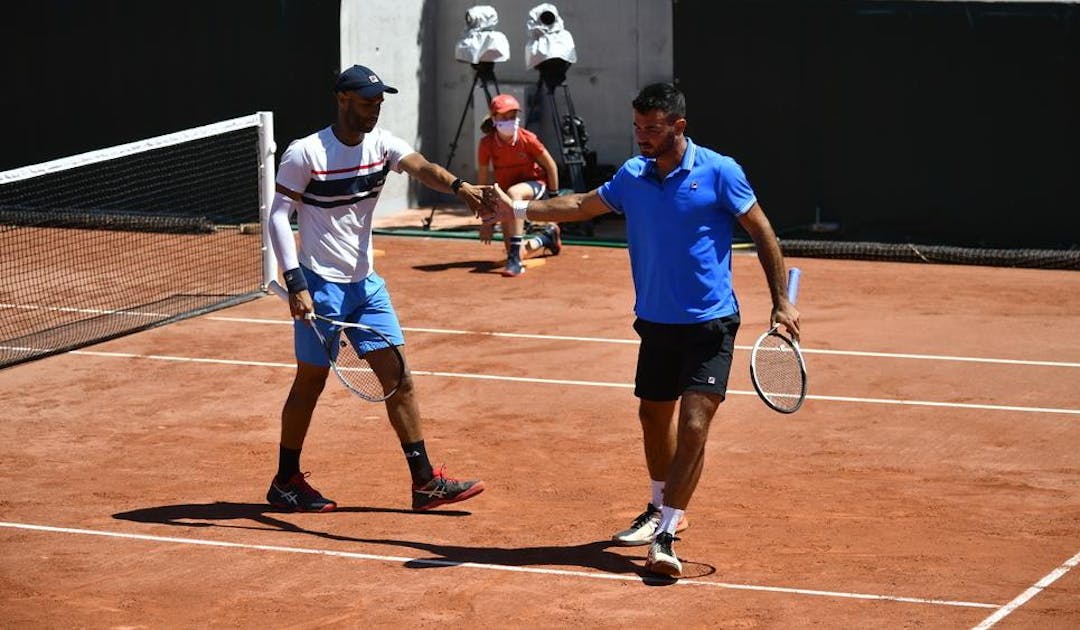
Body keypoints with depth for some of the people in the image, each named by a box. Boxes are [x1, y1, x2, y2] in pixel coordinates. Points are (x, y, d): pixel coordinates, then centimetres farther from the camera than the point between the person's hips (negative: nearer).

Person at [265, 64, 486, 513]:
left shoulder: (380, 144, 0)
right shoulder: (305, 154, -14)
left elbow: (421, 168, -18)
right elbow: (278, 217, -12)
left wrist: (459, 186, -40)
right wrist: (295, 284, -20)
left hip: (366, 284, 6)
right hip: (320, 287, -6)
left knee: (399, 379, 3)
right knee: (310, 382, 4)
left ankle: (425, 482, 6)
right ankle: (286, 481, 18)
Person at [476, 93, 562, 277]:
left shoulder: (527, 139, -17)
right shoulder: (487, 144, -13)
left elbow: (551, 166, -4)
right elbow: (482, 184, -5)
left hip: (534, 184, -3)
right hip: (507, 190, 3)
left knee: (513, 193, -41)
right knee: (516, 252, -5)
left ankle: (515, 258, -41)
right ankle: (546, 238, 32)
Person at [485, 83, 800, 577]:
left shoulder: (718, 173, -11)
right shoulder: (633, 176, 4)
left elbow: (761, 231, -4)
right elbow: (582, 206, 20)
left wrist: (781, 301, -7)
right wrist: (517, 209, 13)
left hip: (709, 324, -6)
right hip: (656, 322, 6)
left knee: (693, 426, -15)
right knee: (654, 415, 18)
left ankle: (665, 536, -15)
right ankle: (662, 510, 40)